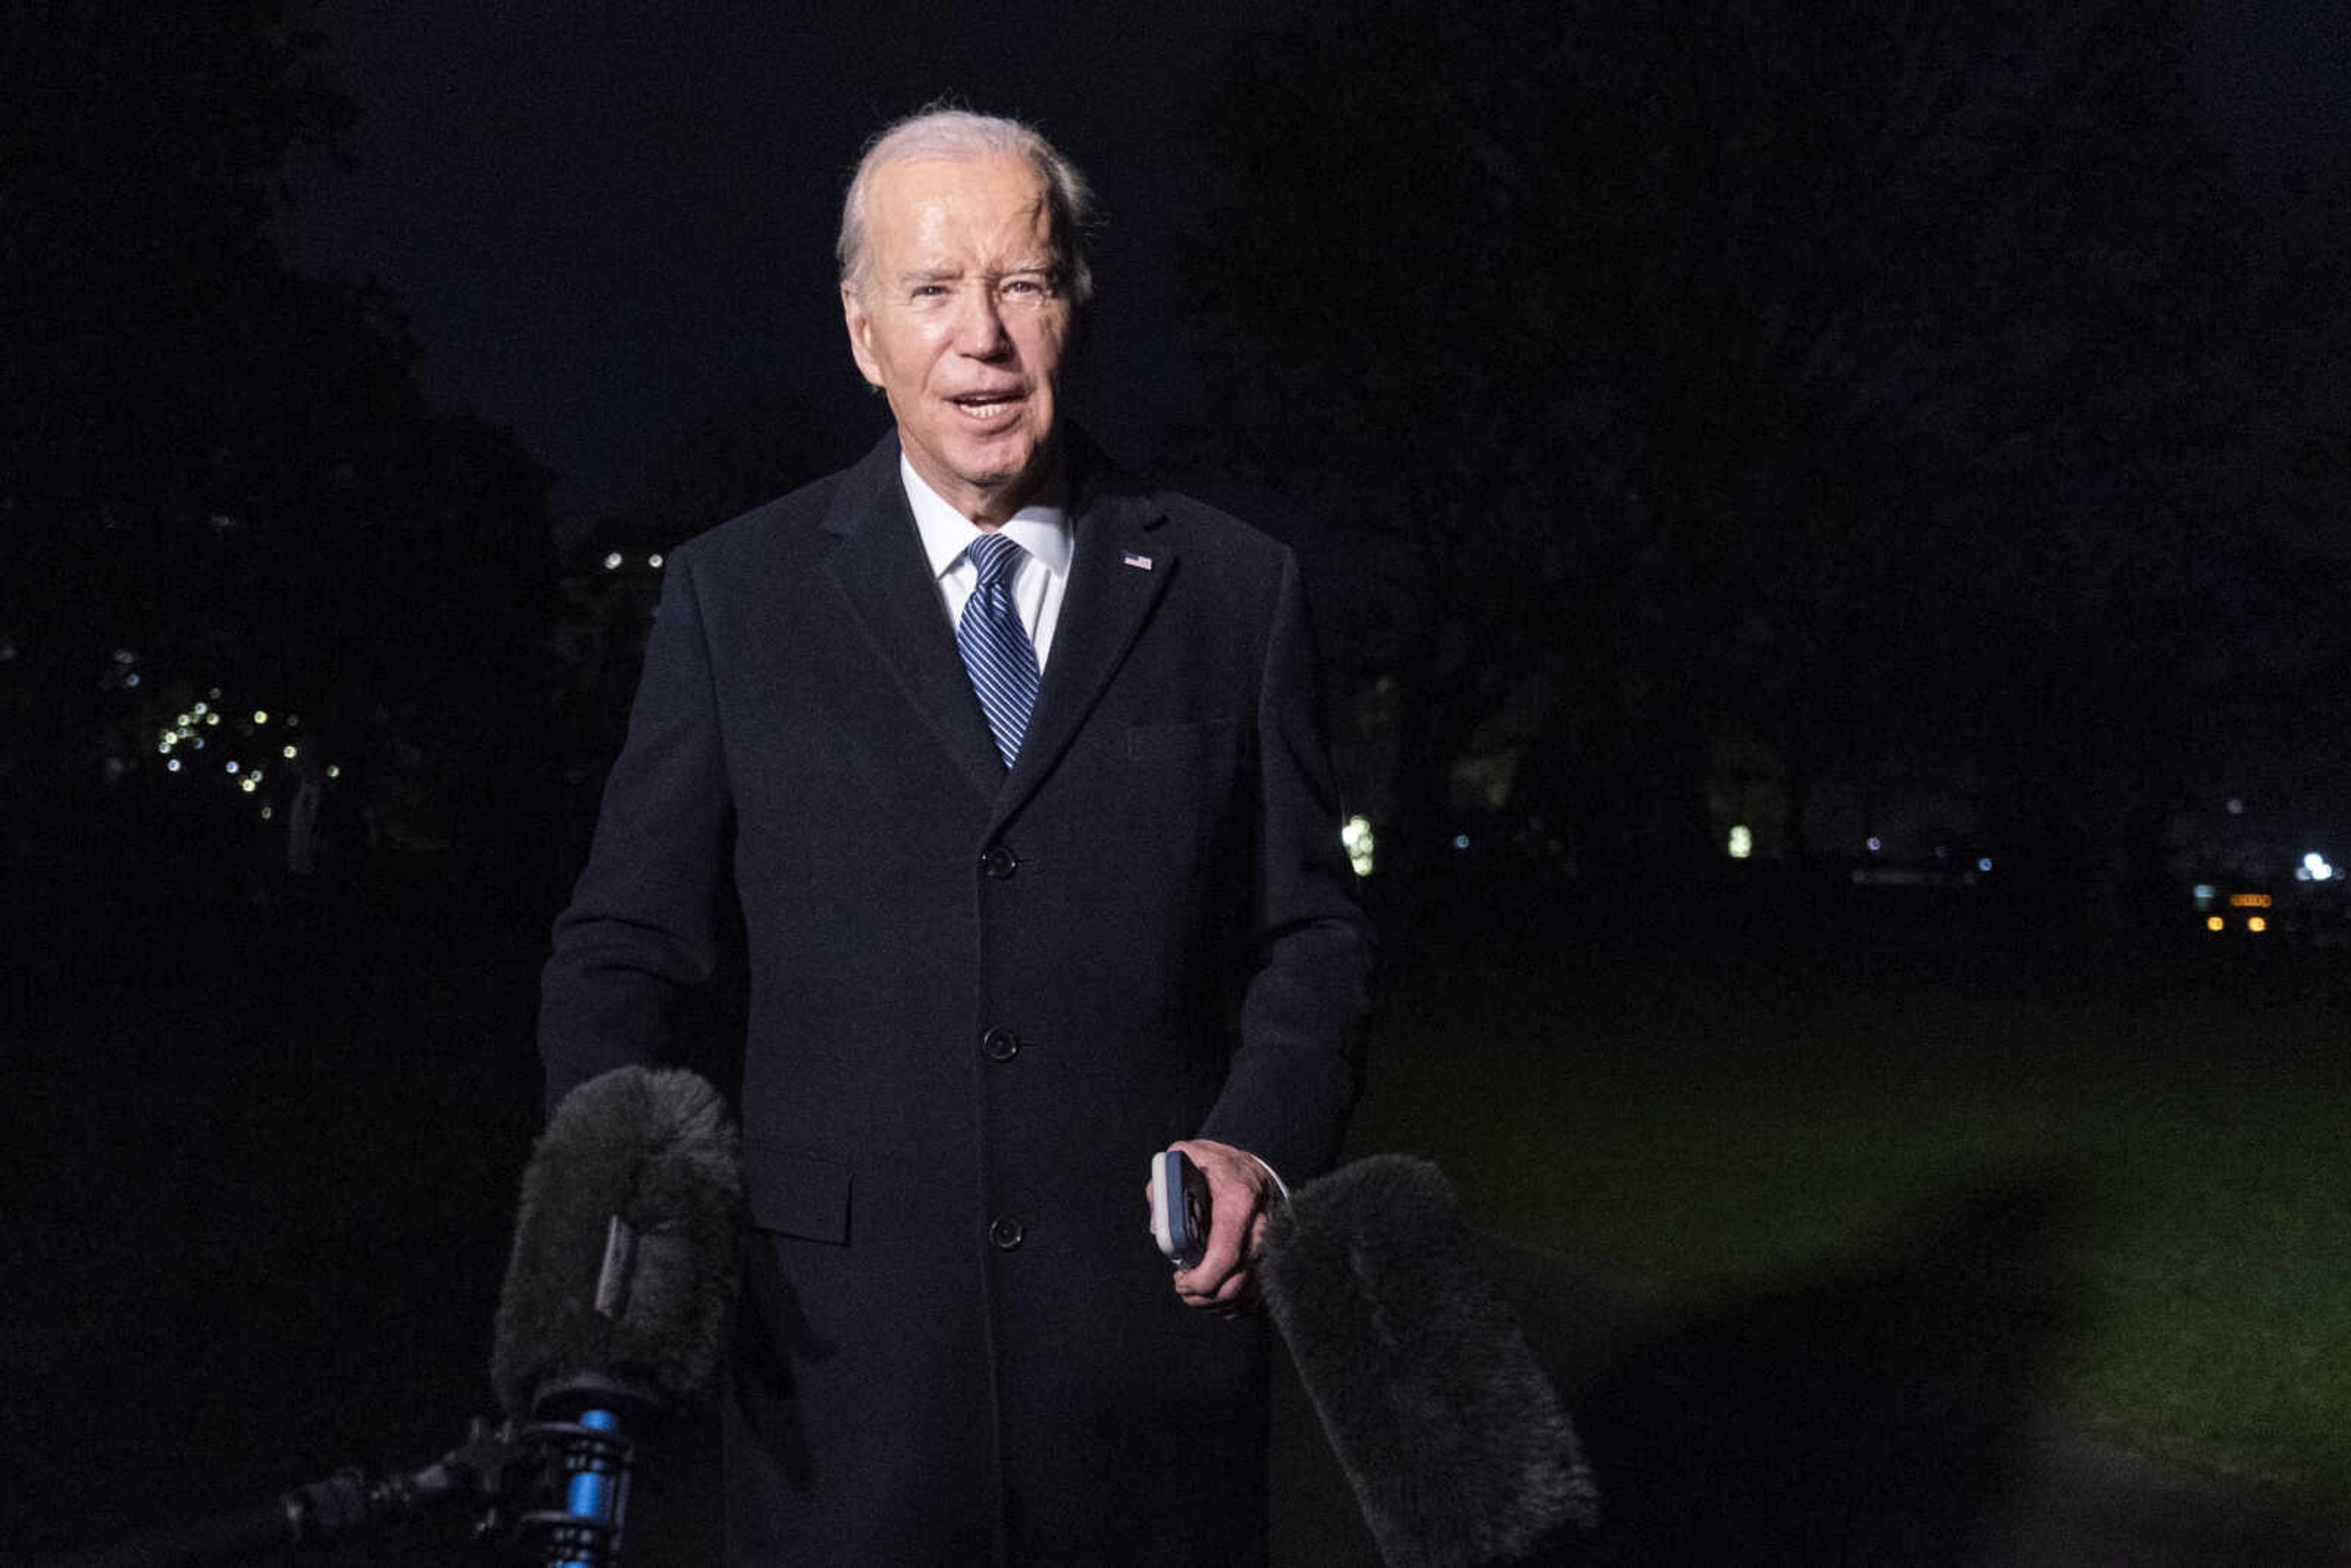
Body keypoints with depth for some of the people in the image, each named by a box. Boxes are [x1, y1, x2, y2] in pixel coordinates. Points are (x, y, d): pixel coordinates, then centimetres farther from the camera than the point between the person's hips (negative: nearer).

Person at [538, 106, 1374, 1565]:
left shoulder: (1235, 591, 4)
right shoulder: (735, 595, 3)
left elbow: (1314, 931, 7)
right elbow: (624, 946, 4)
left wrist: (1264, 1144, -10)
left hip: (1153, 1327, 1)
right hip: (844, 1347, 0)